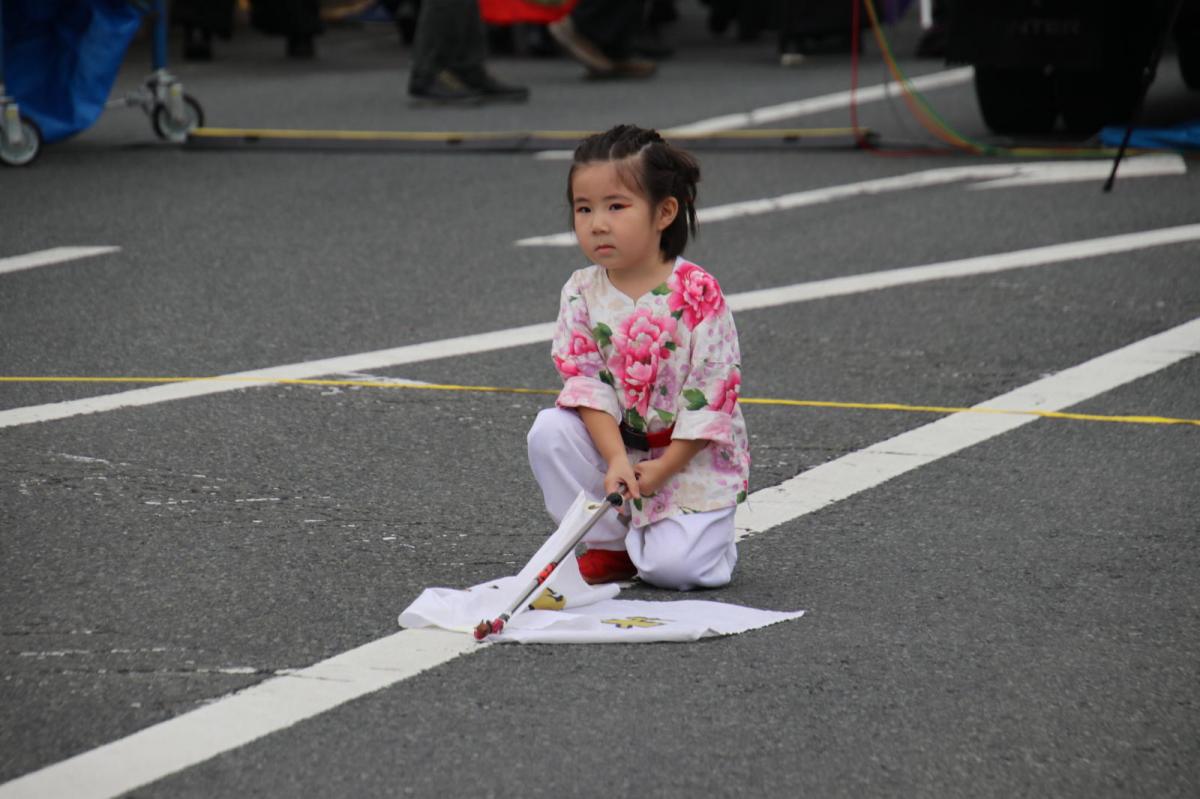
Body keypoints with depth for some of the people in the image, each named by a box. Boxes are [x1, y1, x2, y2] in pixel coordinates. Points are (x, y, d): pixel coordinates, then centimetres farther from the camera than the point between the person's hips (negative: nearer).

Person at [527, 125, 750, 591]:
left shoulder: (697, 292, -17)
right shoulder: (583, 292, -5)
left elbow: (714, 391, -16)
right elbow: (586, 380, -10)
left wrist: (661, 470, -18)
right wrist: (616, 459, -24)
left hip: (693, 456, -4)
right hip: (616, 443, 4)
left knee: (671, 566, -22)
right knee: (549, 432, -22)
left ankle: (709, 533, 16)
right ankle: (609, 545, -4)